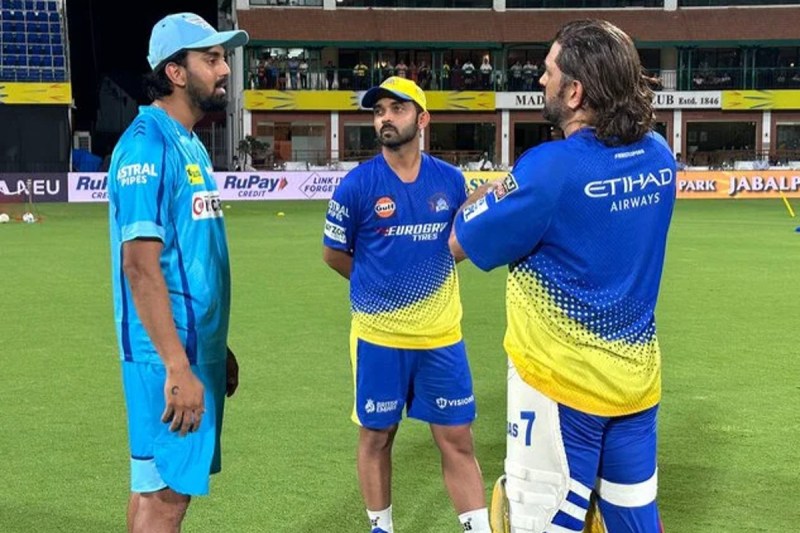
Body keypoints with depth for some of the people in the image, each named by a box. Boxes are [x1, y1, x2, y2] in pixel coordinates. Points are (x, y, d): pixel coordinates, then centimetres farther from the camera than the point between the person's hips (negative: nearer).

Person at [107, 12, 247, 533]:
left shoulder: (192, 145, 13)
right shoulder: (147, 145, -15)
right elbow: (141, 265, -22)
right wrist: (177, 368, -25)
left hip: (200, 351, 9)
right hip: (170, 358, -9)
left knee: (168, 485, 15)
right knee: (165, 491, -3)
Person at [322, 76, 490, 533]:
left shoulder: (450, 180, 0)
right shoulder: (358, 184, -8)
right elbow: (334, 253, 4)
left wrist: (427, 271, 7)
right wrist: (382, 286, 10)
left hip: (442, 335, 2)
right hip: (379, 335, -2)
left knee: (458, 440, 5)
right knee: (376, 436, 10)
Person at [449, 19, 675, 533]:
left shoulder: (551, 167, -20)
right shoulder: (659, 156, 1)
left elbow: (460, 242, -9)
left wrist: (499, 185, 5)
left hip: (562, 380, -7)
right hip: (637, 377, 7)